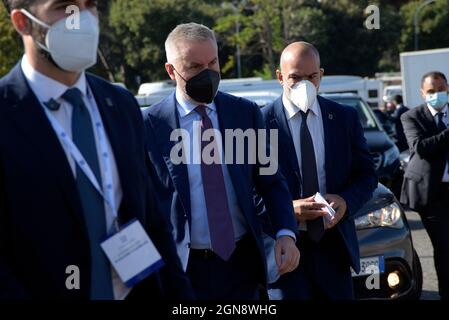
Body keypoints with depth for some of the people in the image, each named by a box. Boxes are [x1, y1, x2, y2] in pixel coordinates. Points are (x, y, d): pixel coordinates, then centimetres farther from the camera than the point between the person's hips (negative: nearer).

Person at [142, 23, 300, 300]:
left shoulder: (246, 113, 2)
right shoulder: (151, 124, -7)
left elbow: (271, 180, 6)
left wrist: (286, 233, -9)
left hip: (242, 262, 3)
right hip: (183, 267, -3)